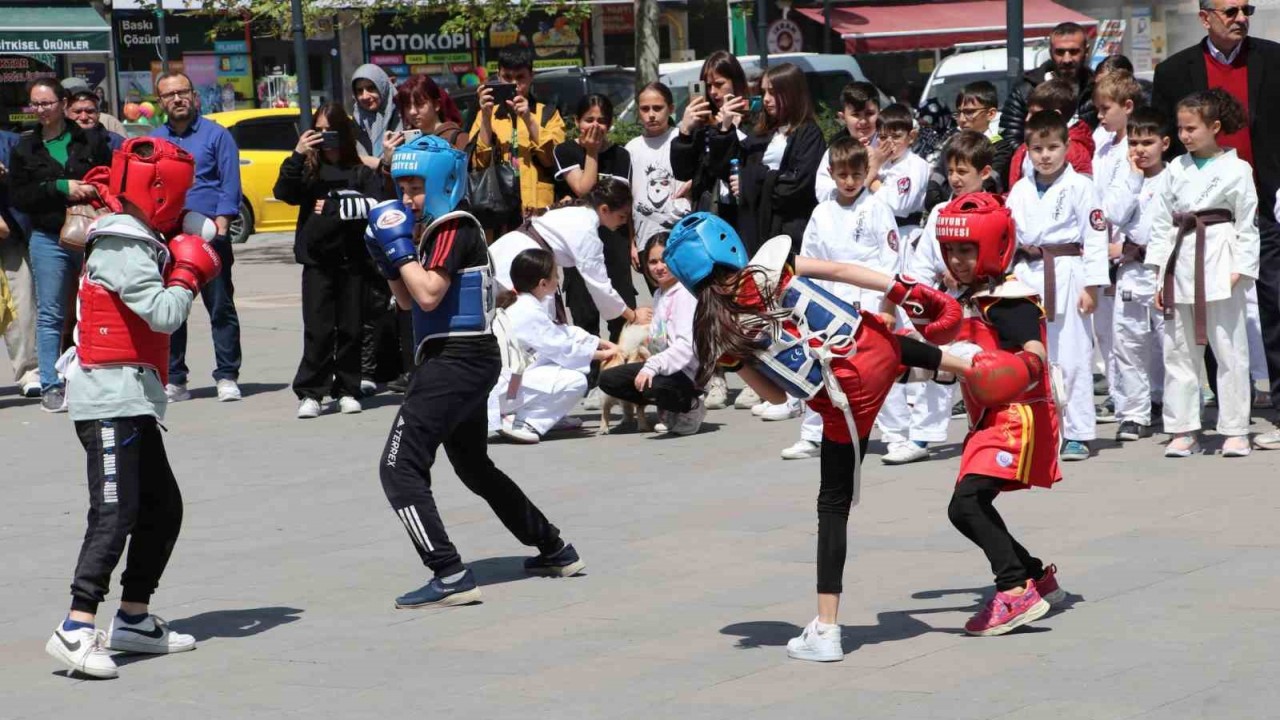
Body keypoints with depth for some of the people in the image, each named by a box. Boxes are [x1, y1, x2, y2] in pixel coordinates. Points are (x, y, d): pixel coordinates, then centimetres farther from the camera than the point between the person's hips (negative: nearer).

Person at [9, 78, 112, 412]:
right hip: (48, 238, 0)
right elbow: (18, 197, 1)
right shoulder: (25, 149, 9)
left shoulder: (91, 142, 7)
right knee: (50, 315, -1)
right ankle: (51, 386, 1)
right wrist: (60, 188, -10)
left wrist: (93, 191, -12)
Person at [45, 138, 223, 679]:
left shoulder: (139, 242, 17)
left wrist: (187, 268, 6)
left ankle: (133, 620, 21)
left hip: (135, 400, 10)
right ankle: (76, 630, -19)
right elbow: (164, 315, -23)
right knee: (115, 513, -16)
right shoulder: (122, 247, -15)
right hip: (109, 398, -10)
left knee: (162, 508, 14)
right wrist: (188, 273, -7)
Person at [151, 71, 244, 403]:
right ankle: (174, 380, 11)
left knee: (221, 308, -2)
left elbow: (230, 185, -2)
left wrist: (220, 226, -12)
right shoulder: (152, 140, 15)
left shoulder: (216, 135, 4)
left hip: (208, 235, -4)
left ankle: (227, 376, 2)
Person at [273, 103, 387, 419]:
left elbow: (374, 205, -9)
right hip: (317, 260, 0)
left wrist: (333, 207, -11)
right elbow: (284, 192, -7)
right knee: (317, 329, -5)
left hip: (353, 259, 0)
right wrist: (297, 156, -17)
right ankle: (310, 392, -2)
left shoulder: (361, 171, 2)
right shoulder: (309, 168, 7)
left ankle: (347, 390, 14)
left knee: (350, 328, 5)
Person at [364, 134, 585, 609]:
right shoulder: (436, 228, 18)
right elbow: (407, 300, 22)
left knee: (400, 468, -14)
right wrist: (386, 259, 7)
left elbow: (429, 295, -23)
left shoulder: (454, 228, -12)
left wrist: (399, 247, -15)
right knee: (474, 467, 26)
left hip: (455, 360, -11)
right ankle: (555, 552, 33)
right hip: (470, 361, 11)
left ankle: (450, 577, -21)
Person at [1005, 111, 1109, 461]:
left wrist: (1091, 285, -10)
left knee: (1072, 359, -3)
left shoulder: (1079, 186, -4)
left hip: (1067, 276, -5)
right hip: (1028, 277, 5)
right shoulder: (1021, 190, 10)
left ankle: (1078, 434, 3)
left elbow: (1095, 235, -6)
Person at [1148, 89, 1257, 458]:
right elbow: (1162, 223, 11)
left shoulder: (1236, 170, -2)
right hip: (1182, 265, 4)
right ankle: (1184, 431, 13)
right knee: (1178, 350, 6)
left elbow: (1247, 226, -2)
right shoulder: (1176, 169, 9)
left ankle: (1235, 431, 7)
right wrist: (1161, 275, 6)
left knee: (1229, 350, 0)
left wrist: (1240, 272, -9)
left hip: (1220, 266, -4)